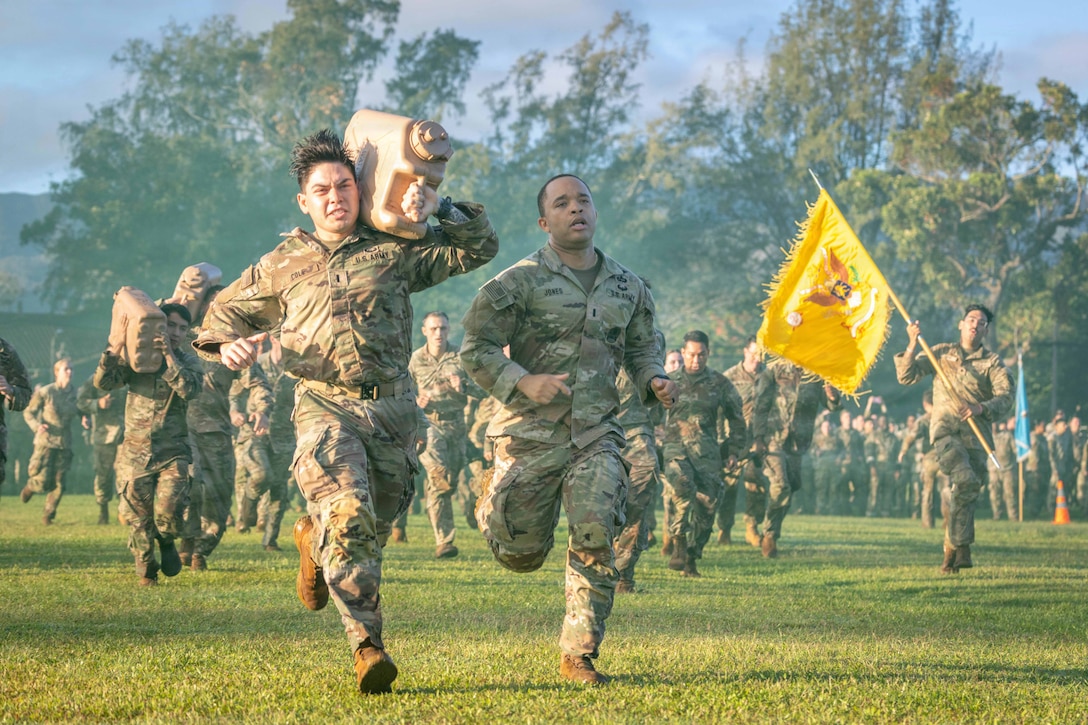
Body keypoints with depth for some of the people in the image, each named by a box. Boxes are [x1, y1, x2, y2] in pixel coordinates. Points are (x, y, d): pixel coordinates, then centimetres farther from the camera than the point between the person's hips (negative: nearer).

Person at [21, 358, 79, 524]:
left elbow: (81, 411, 17)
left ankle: (48, 514, 19)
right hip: (46, 441, -3)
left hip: (64, 443, 3)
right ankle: (30, 486, 29)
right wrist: (37, 426, -17)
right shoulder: (45, 392, -6)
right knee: (43, 482, -8)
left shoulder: (75, 394, 3)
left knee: (59, 483, 0)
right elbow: (28, 412, 2)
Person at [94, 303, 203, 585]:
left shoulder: (187, 362, 5)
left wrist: (169, 355, -21)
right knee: (138, 518, 3)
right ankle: (146, 572, 21)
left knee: (168, 512, -17)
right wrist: (115, 351, -19)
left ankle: (166, 542, 17)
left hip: (172, 454, -1)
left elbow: (189, 389, -16)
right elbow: (103, 382, -7)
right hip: (135, 453, 1)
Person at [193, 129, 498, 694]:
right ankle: (367, 645, -24)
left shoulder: (396, 252, 11)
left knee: (372, 528, 8)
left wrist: (437, 210, -4)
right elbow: (225, 309, 25)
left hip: (392, 408, 2)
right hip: (325, 408, -2)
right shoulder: (282, 266, 13)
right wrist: (227, 344, 2)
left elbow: (479, 246, 11)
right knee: (349, 515, -24)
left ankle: (315, 539, 44)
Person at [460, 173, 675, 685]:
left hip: (596, 434, 2)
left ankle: (579, 655, -5)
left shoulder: (627, 286, 11)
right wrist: (522, 382, -20)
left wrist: (654, 380, 1)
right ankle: (493, 505, 42)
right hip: (532, 435, -2)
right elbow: (475, 349, -4)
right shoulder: (520, 282, -4)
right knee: (521, 556, 4)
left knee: (595, 537, -17)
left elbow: (642, 348, 23)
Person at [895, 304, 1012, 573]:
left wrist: (980, 408, -19)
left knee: (965, 490, -3)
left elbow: (1005, 397, -1)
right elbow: (907, 376, 9)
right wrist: (913, 343, -2)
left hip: (976, 433, 2)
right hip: (945, 429, -2)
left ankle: (952, 551, 8)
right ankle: (961, 546, -15)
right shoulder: (941, 353, 15)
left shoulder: (993, 362, 12)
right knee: (966, 479, -24)